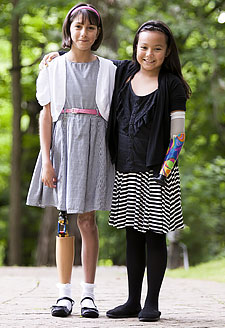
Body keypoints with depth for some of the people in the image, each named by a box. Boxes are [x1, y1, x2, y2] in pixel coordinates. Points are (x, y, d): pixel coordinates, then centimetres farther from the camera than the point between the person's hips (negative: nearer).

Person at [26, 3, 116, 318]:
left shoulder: (108, 70, 8)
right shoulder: (54, 68, 7)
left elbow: (115, 115, 8)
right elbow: (46, 115, 3)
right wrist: (46, 161, -6)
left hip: (95, 146, 0)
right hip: (63, 143, 0)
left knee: (88, 219, -2)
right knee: (65, 220, 0)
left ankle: (88, 295, 1)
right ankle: (64, 293, 6)